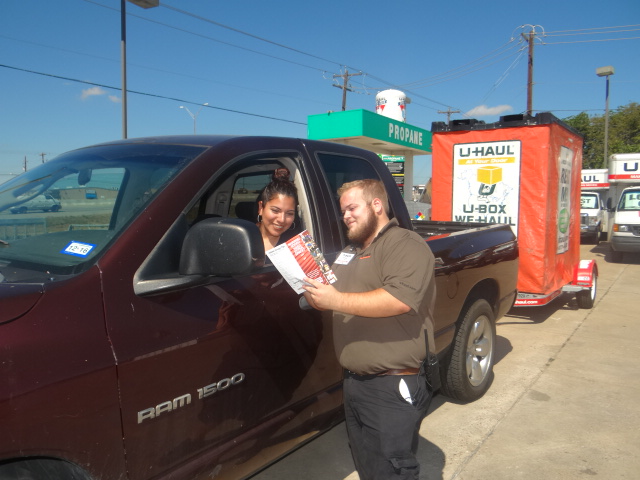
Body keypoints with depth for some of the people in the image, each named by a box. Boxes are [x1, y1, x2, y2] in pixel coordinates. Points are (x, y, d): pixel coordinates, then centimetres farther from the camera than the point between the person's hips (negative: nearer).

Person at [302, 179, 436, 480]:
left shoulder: (406, 245, -12)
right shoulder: (350, 252, 17)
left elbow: (400, 300, -28)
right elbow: (332, 299, 22)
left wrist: (337, 300, -26)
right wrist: (315, 294, -1)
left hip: (393, 387, -9)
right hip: (354, 382, 9)